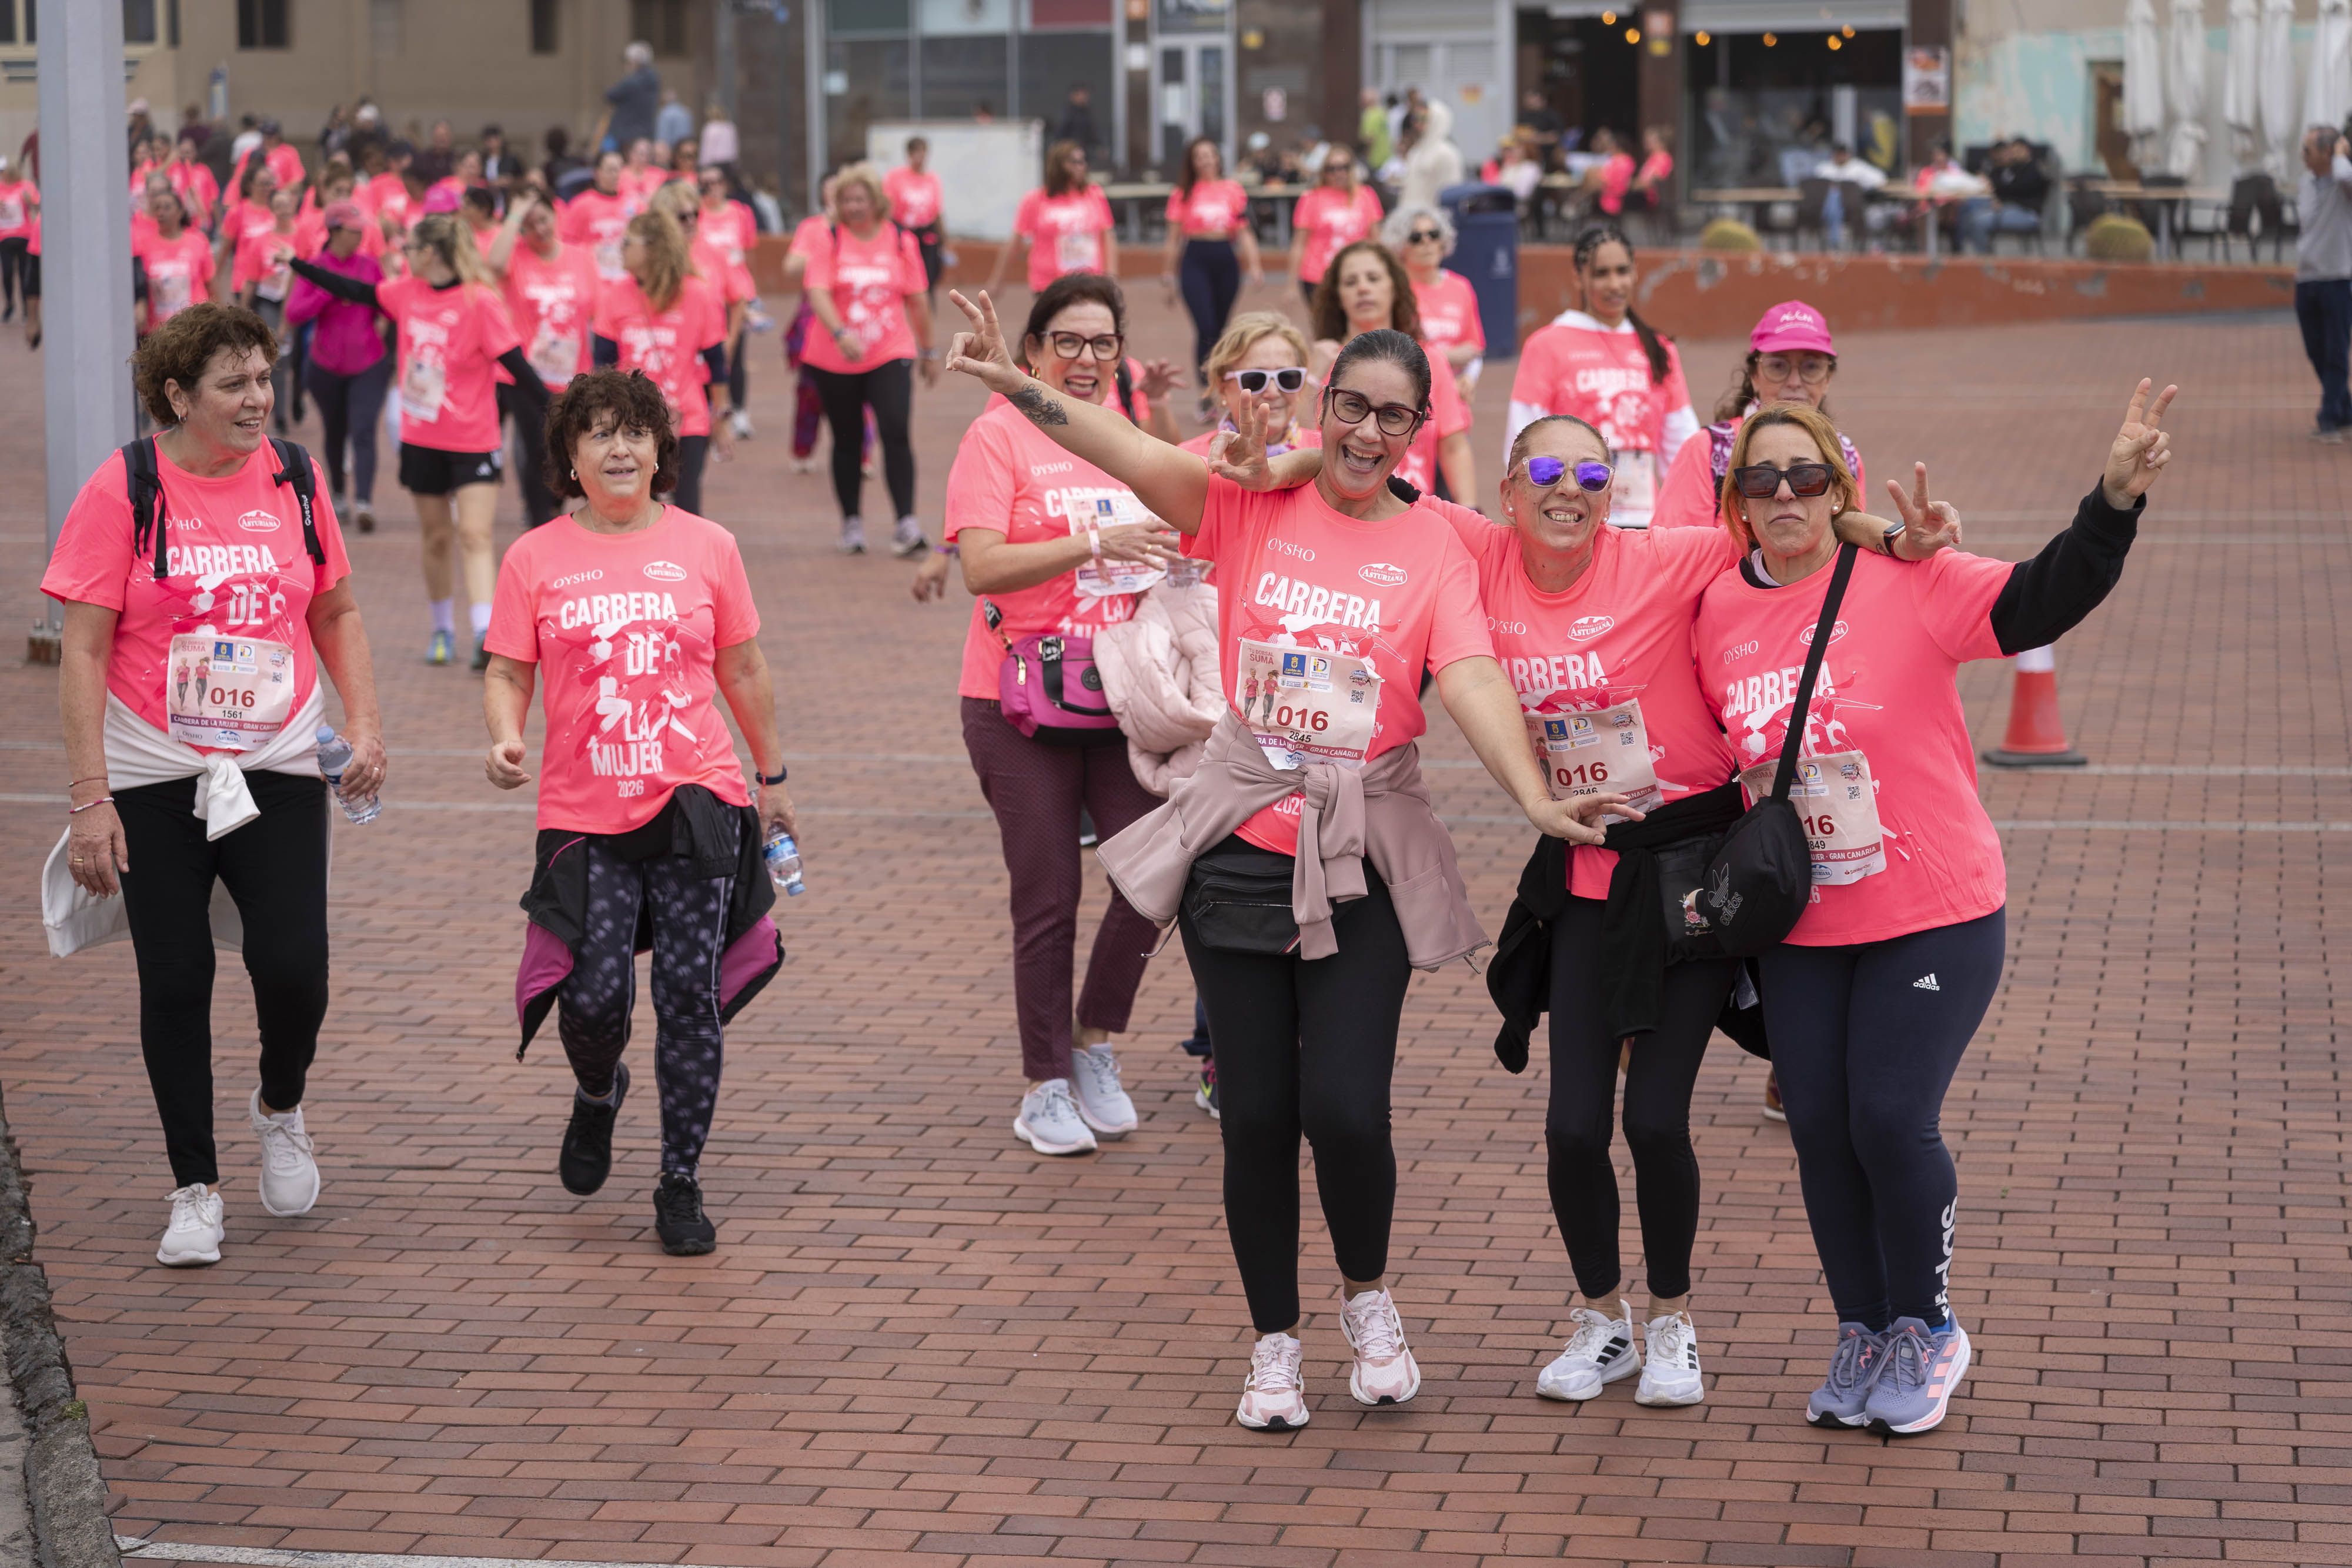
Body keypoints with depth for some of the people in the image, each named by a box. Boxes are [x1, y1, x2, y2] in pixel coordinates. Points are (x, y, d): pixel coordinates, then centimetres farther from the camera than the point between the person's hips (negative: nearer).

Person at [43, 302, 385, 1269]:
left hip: (277, 769, 2)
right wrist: (89, 798, -13)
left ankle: (280, 1110, 22)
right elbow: (84, 651, -8)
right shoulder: (123, 490, -8)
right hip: (154, 778, -2)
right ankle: (195, 1193, 14)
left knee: (293, 961, -10)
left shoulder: (293, 480, 2)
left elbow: (336, 612, 16)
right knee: (174, 979, 1)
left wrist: (364, 725, 3)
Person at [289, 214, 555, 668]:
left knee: (474, 536, -15)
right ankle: (442, 631, 25)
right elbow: (357, 292, 19)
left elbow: (517, 367, -17)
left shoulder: (481, 302, -15)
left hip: (472, 441, -6)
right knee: (436, 537, 12)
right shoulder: (408, 293, 3)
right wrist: (297, 264, 24)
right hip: (420, 439, 6)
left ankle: (486, 635, -24)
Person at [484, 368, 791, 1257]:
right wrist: (504, 736, -16)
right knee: (593, 996, -7)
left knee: (691, 996, -3)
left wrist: (773, 775, 20)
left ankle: (681, 1185, 10)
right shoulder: (535, 559, 3)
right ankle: (598, 1095, 30)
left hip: (696, 801, 0)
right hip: (584, 814, 0)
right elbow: (507, 673, 5)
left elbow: (742, 669, 14)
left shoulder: (707, 548, 5)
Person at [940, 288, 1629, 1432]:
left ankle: (1368, 1299, 20)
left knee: (1345, 1109, -10)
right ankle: (1274, 1344, 23)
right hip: (1241, 841, 1)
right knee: (1256, 1114, 5)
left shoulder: (1432, 551, -2)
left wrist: (1534, 798, -31)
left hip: (1363, 862, -1)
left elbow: (1473, 681, -15)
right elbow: (1129, 455, -13)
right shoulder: (1256, 508, 0)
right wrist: (1015, 384, -28)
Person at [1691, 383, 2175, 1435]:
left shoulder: (1905, 584, -11)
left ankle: (1926, 1332, 14)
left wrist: (2116, 498, -36)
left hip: (1932, 915, -4)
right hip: (1798, 928, 4)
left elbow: (2043, 599, -21)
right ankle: (1862, 1336, 24)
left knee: (1890, 1120, -9)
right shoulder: (1717, 612, 1)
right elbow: (1711, 758, 13)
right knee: (1819, 1129, 4)